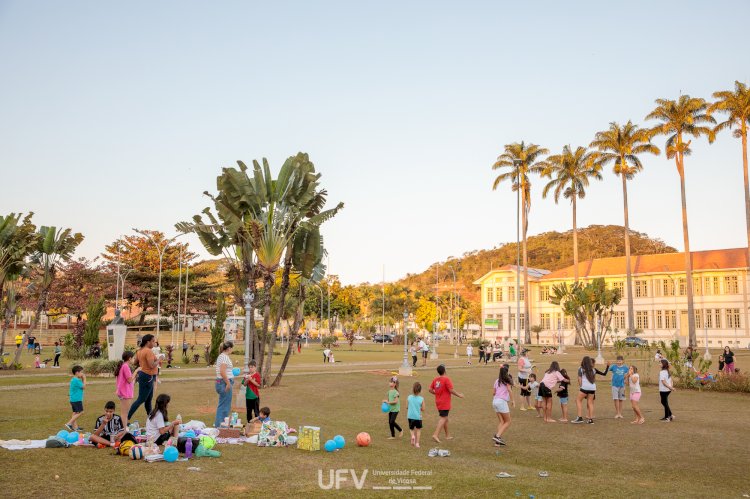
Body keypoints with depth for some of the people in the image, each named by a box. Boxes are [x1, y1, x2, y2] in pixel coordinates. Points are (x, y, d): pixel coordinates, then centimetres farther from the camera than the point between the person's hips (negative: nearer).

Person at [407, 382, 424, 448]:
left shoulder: (409, 397, -7)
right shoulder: (421, 399, -11)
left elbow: (406, 407, 0)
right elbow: (423, 409, -6)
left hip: (410, 416, 1)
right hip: (418, 417, -1)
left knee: (411, 429, 21)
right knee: (418, 429, 18)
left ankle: (412, 435, -9)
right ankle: (417, 443, 12)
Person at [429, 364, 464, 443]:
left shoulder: (435, 380, 4)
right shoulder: (446, 379, -16)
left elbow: (430, 390, 6)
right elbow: (451, 390, -19)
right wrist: (459, 395, -5)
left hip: (438, 402, 8)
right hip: (445, 403, -8)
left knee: (445, 418, 18)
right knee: (443, 418, -6)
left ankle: (447, 435, 27)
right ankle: (436, 435, -17)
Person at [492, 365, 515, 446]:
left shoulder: (497, 381, 15)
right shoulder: (507, 380, -1)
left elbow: (493, 392, 15)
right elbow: (509, 390, -16)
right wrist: (513, 400, -11)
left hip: (495, 401, 6)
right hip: (502, 401, -6)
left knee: (501, 421, 11)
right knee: (508, 422, 3)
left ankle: (498, 441, 2)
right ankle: (497, 436, -12)